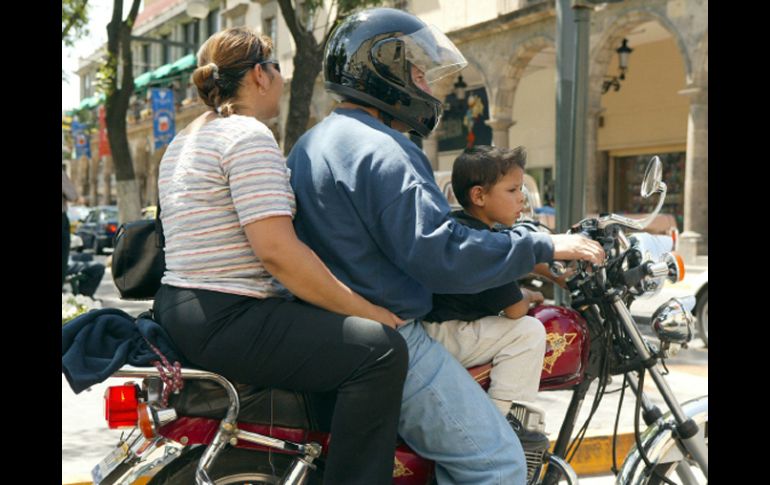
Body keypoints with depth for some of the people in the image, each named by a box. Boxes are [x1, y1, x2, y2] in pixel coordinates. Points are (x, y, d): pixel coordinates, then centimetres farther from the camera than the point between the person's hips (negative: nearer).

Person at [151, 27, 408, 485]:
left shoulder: (184, 141, 18)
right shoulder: (248, 135, -12)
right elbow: (277, 250, -22)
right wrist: (366, 310, -16)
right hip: (226, 320, -11)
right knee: (380, 348, -21)